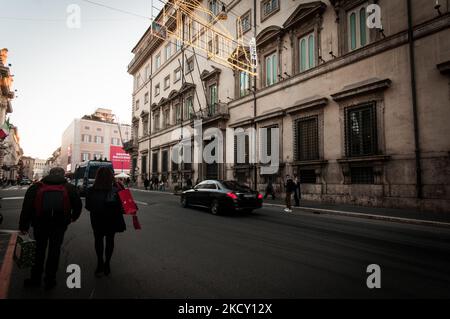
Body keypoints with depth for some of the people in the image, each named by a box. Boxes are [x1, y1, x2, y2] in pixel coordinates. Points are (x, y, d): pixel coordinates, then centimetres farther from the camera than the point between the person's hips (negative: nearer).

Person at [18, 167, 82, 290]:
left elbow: (27, 206, 1)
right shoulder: (69, 188, 1)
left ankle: (35, 278, 29)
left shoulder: (36, 187, 4)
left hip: (40, 224, 1)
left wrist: (23, 226, 5)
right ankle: (50, 280, 21)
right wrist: (73, 217, 21)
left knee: (39, 249, 18)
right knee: (54, 250, 12)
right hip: (60, 225, -1)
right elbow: (78, 205, 3)